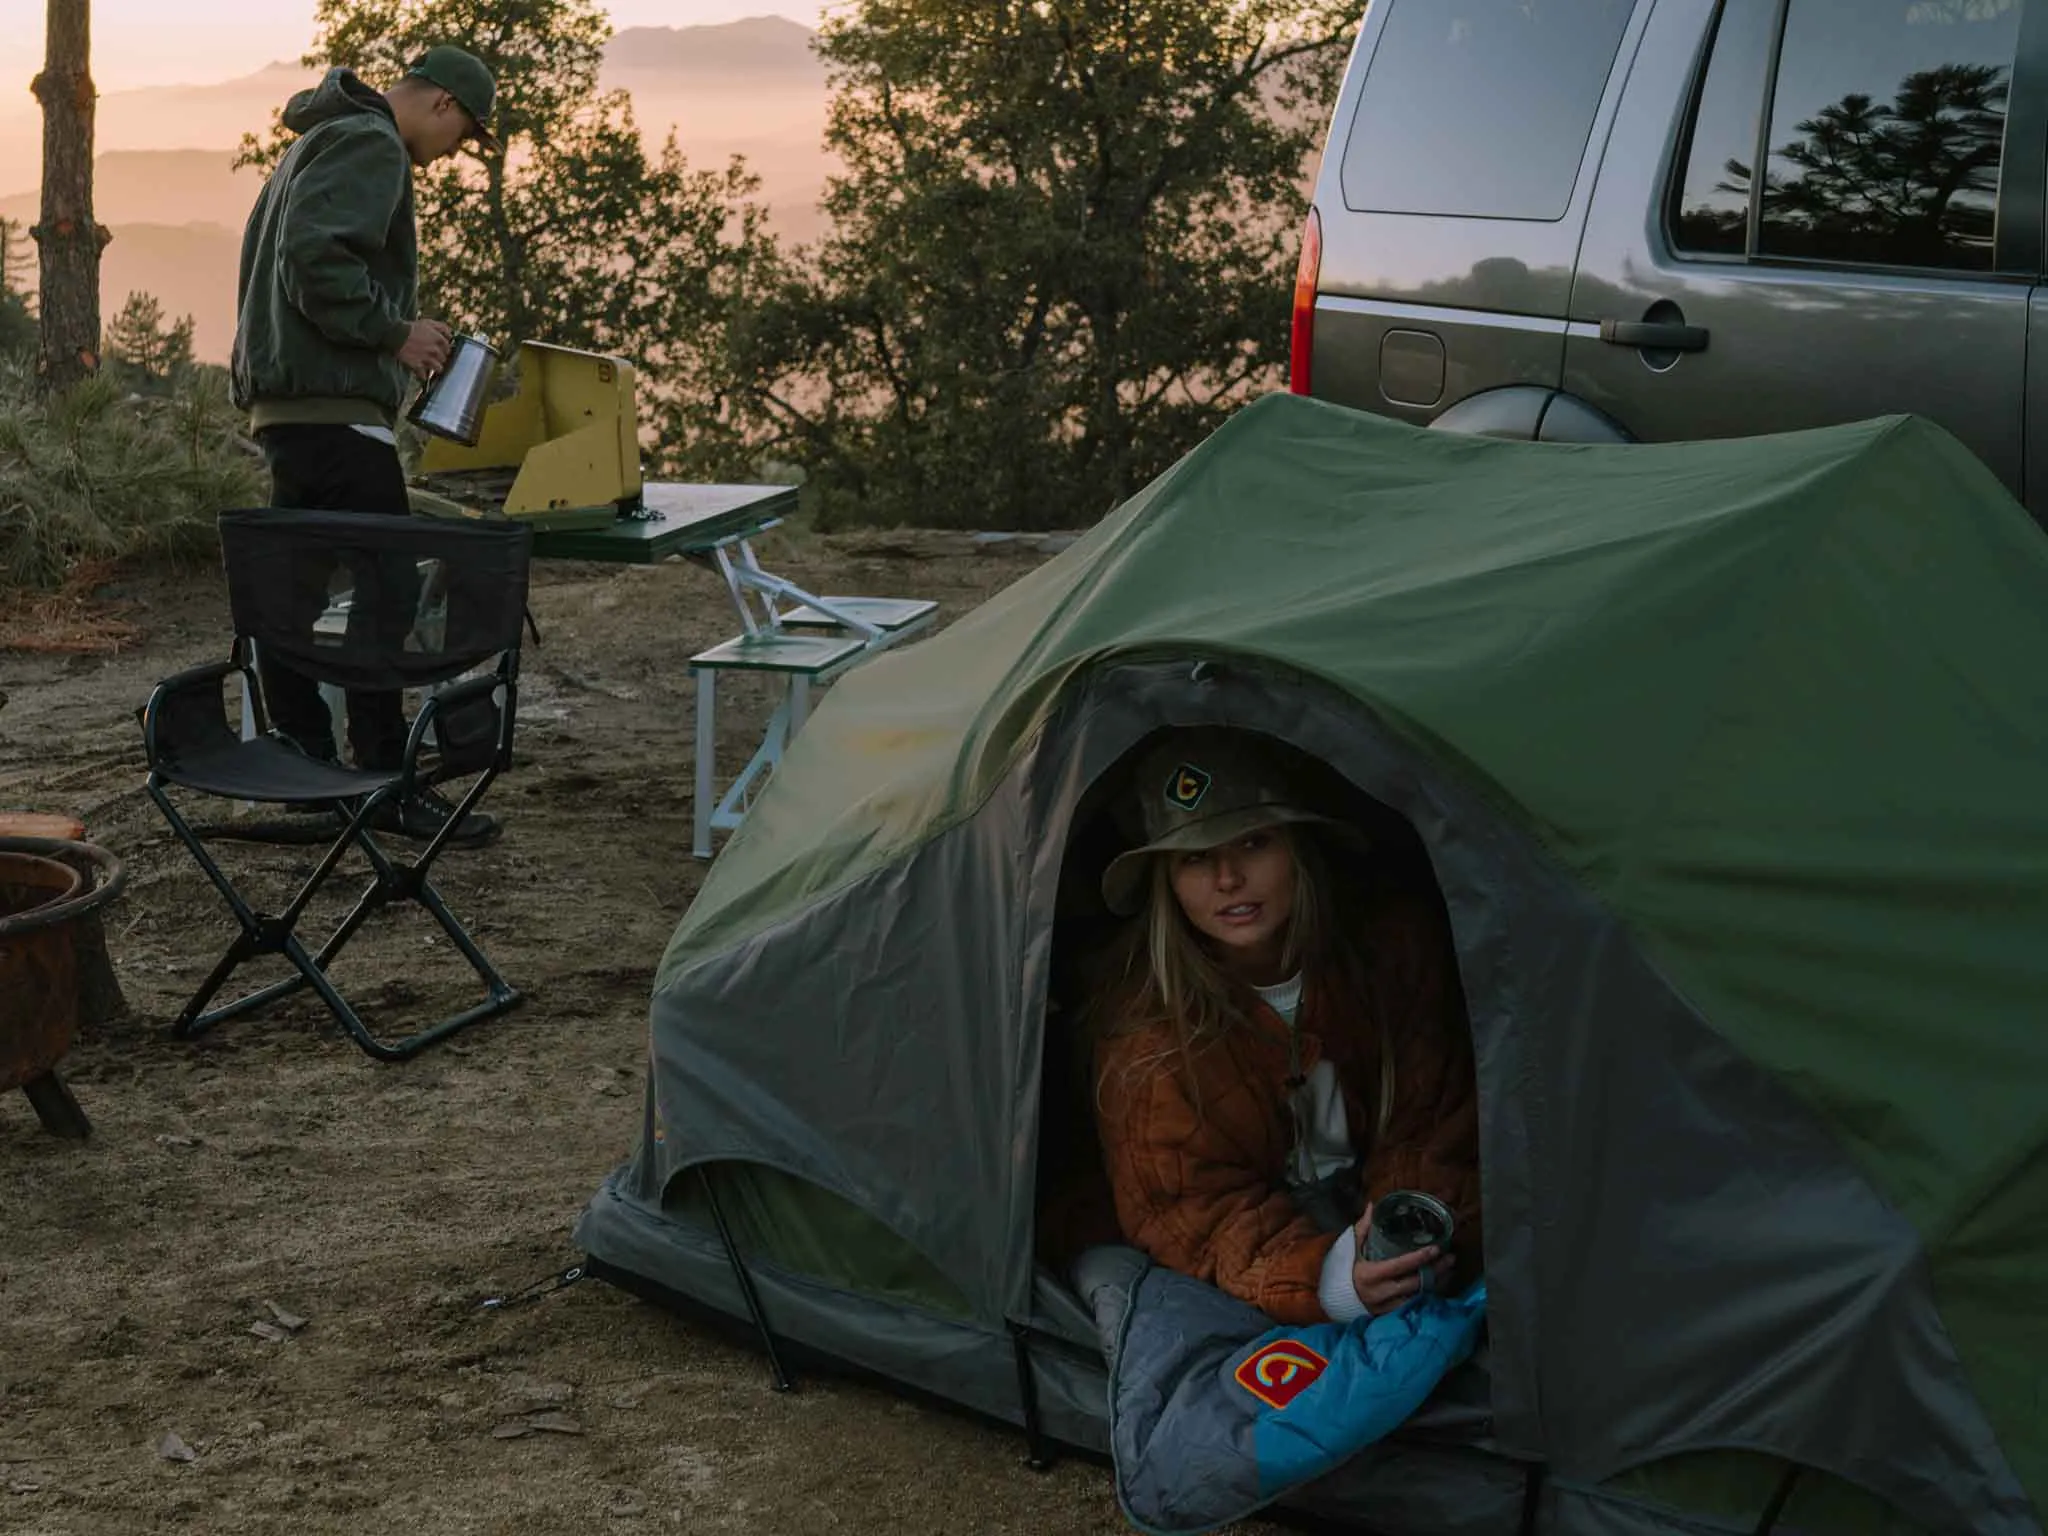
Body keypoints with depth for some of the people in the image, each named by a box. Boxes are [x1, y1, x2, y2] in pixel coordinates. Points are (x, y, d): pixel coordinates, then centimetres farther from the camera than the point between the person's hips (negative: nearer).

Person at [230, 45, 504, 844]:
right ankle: (388, 783, -7)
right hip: (334, 409, -11)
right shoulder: (370, 146, -10)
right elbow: (315, 259, -23)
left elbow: (281, 257, 26)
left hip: (280, 404, 11)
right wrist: (395, 331, -14)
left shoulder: (321, 141, 23)